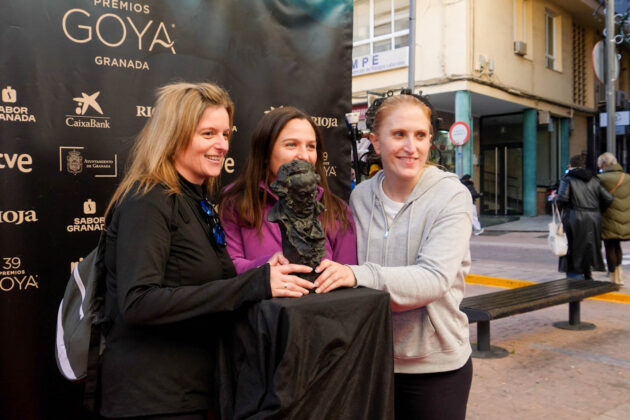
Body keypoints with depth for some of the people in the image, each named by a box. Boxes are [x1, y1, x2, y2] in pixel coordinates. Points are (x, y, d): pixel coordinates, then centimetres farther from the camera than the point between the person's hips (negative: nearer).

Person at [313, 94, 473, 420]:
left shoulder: (451, 196, -12)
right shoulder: (361, 196, 1)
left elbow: (436, 279, -24)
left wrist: (358, 274, -36)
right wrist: (334, 272, -10)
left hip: (436, 365, -3)